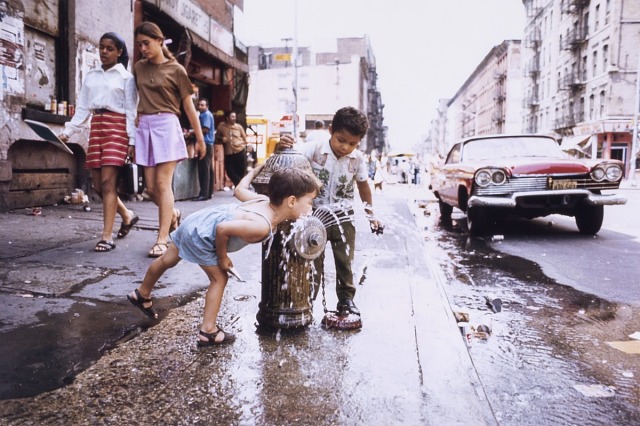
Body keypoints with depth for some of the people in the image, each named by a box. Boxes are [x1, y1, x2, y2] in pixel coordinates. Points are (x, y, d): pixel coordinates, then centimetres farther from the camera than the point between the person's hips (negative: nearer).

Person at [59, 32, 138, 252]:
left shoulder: (126, 77, 3)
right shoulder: (91, 76, 16)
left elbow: (131, 111, -2)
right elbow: (82, 108, 14)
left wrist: (132, 140, -10)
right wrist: (67, 132, 5)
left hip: (117, 127, -5)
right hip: (96, 127, 6)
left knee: (107, 182, -13)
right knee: (98, 184, 3)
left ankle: (107, 237, -11)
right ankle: (127, 215, 25)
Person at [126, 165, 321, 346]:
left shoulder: (265, 200, -7)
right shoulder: (262, 226, -32)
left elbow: (240, 189, 10)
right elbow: (223, 229, -36)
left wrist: (257, 170, 26)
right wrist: (222, 257, -18)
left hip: (197, 221, 10)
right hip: (200, 235, -10)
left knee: (168, 260, 28)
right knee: (219, 279, 0)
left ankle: (141, 294, 51)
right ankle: (208, 331, 10)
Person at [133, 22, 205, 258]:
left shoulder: (176, 69, 1)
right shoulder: (139, 68, 13)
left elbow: (188, 106, 2)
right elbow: (137, 100, 21)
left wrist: (200, 138, 2)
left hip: (167, 126, -5)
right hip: (144, 127, 5)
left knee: (163, 184, -9)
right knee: (150, 187, 4)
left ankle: (162, 239, -6)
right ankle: (173, 214, 32)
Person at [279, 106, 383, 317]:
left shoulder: (357, 159, -6)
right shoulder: (315, 149, -14)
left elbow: (363, 185, 8)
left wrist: (371, 215, 13)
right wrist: (284, 145, -44)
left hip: (343, 217, 2)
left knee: (345, 261, 10)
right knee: (313, 261, 6)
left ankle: (346, 299, 26)